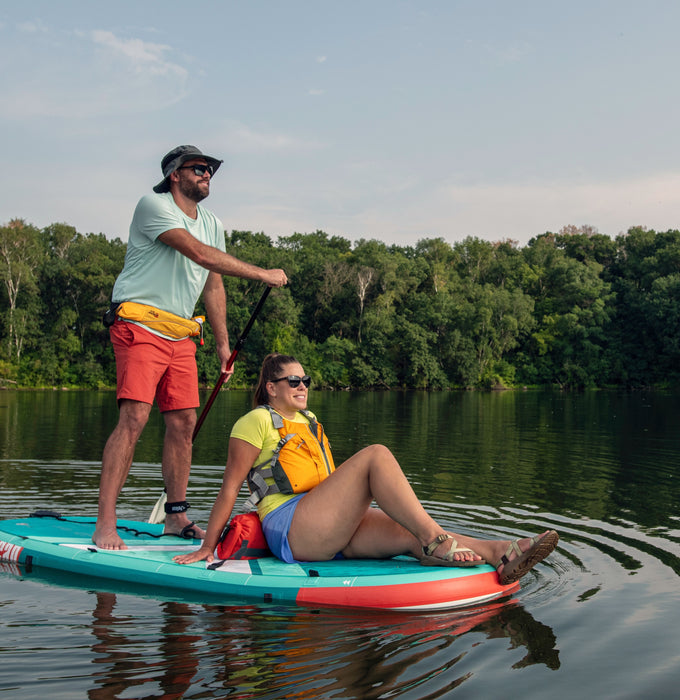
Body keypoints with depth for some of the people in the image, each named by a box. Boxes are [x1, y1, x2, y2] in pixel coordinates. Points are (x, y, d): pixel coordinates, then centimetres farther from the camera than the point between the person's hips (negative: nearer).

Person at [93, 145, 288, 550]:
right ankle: (105, 525, -14)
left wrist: (223, 343, 16)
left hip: (181, 335, 8)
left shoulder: (212, 224, 19)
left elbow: (214, 285, 21)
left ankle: (177, 517, 15)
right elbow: (201, 255, -19)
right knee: (134, 418, -16)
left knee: (184, 422, 4)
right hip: (140, 325, -8)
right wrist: (263, 275, -16)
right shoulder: (154, 206, -7)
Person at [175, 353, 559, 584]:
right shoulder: (257, 421, 2)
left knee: (411, 535, -20)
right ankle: (434, 538, -33)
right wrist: (208, 546, -5)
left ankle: (498, 552, -39)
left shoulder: (309, 421, 27)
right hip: (289, 529, -7)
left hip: (330, 533, 7)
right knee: (376, 455, -24)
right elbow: (230, 486, -2)